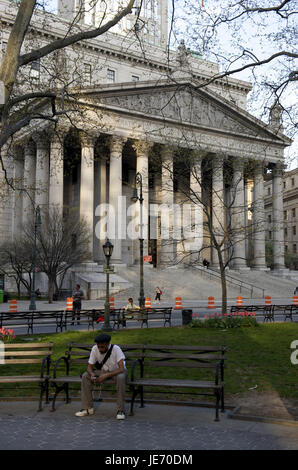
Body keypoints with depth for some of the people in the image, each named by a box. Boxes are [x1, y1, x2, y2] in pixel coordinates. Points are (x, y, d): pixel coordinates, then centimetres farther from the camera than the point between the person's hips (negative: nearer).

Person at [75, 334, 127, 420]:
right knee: (85, 376, -16)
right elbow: (90, 366, -8)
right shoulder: (95, 349, -16)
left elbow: (121, 369, -36)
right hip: (104, 371, 5)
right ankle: (88, 408, -8)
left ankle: (121, 410, -27)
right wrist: (92, 375, -30)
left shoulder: (116, 349, -29)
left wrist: (106, 375, -43)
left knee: (121, 377, -39)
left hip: (117, 372, -4)